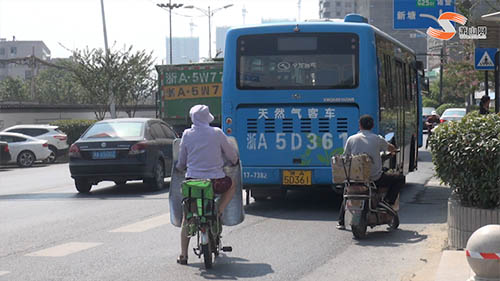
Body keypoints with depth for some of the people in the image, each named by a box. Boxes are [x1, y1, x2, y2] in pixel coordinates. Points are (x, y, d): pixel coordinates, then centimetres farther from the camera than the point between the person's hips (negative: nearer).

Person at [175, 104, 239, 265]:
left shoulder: (187, 135, 2)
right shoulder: (217, 133, -2)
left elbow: (182, 161, 10)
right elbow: (231, 154, 9)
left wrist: (179, 167, 34)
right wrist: (235, 162, 32)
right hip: (215, 181, -1)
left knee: (186, 220, 15)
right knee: (231, 187, 33)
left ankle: (183, 255, 10)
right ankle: (218, 212, 11)